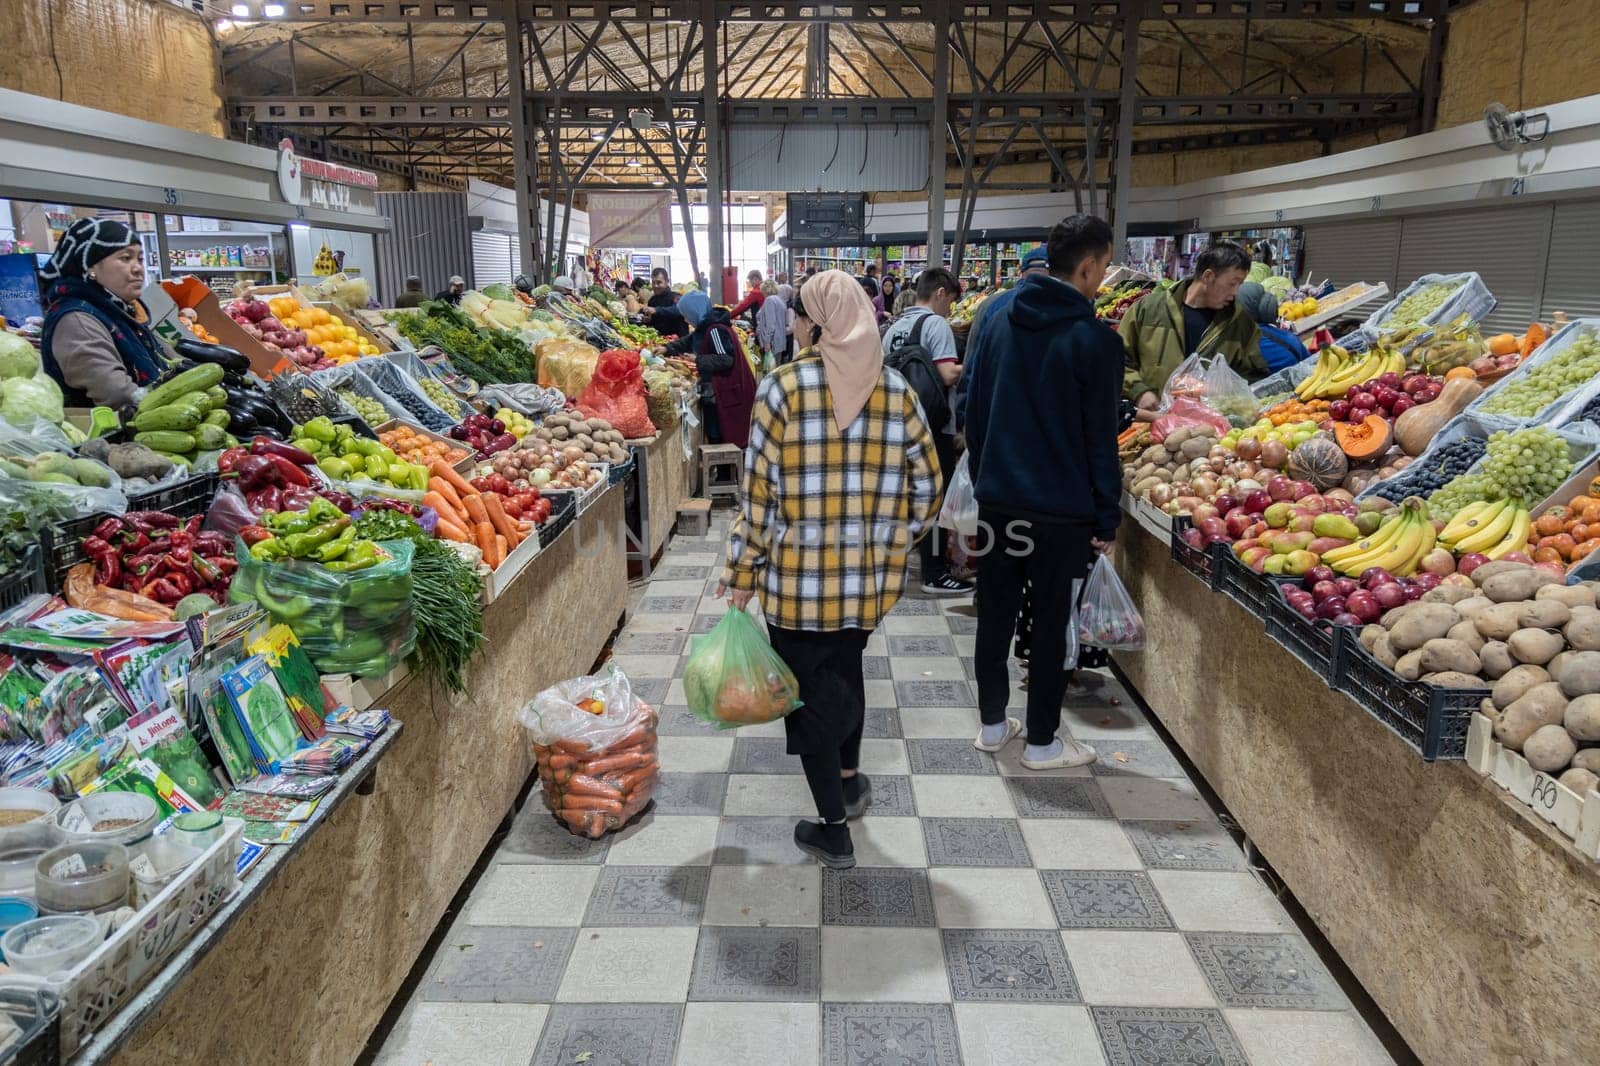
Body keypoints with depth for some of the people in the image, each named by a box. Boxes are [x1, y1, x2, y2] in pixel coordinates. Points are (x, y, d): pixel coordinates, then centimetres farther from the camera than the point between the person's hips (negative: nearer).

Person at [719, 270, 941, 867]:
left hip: (799, 576, -4)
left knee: (809, 689, 10)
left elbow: (759, 491, -11)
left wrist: (742, 574, -2)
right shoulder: (894, 389, -1)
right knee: (846, 668, 27)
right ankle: (849, 780, 44)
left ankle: (834, 832, 18)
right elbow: (926, 483, 2)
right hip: (871, 575, 4)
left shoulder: (784, 387, -12)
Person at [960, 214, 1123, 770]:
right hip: (1063, 510, -5)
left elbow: (974, 411, 9)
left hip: (997, 499, 5)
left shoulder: (1000, 322, 3)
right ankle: (1041, 742, 19)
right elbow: (1100, 437, -12)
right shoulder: (1093, 338, -13)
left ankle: (992, 724, 27)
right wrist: (1107, 517, -4)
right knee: (1050, 623, 7)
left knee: (995, 614, 14)